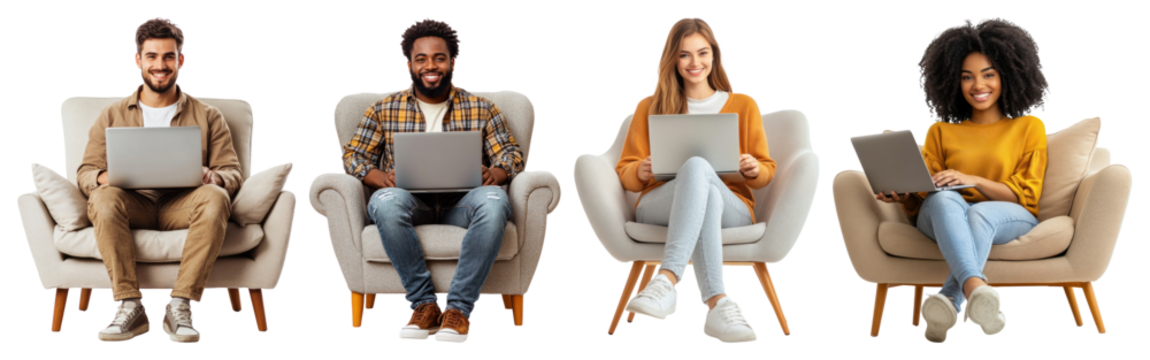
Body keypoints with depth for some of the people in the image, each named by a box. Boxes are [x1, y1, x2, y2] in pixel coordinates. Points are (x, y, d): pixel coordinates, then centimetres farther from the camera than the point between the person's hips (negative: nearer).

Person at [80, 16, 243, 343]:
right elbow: (85, 172, 12)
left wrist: (211, 177, -16)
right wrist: (102, 177, -13)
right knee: (103, 198, -34)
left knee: (214, 198, -35)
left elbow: (233, 173, 10)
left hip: (182, 206, -1)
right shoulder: (112, 116, 19)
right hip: (133, 204, 1)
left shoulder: (207, 117, 17)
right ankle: (130, 306, -35)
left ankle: (180, 306, -35)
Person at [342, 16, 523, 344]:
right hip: (411, 203, 0)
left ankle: (458, 307, -30)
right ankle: (424, 304, -25)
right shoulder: (384, 111, 16)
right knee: (386, 201, -37)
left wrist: (494, 174, -17)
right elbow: (353, 155, 10)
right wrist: (380, 178, -13)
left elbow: (510, 154, 9)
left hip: (460, 205, 0)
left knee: (494, 200, -36)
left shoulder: (481, 109, 16)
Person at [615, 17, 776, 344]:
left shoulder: (744, 105, 20)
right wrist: (641, 172, -8)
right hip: (657, 205, 0)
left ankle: (667, 281, -56)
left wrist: (754, 169, -7)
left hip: (731, 208, 0)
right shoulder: (649, 107, 20)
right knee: (697, 168, -38)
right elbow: (625, 173, 15)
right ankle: (717, 303, -56)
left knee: (697, 166, -36)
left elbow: (766, 172, 17)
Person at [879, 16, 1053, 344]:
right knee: (944, 199, -37)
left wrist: (973, 180, -13)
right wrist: (903, 196, -12)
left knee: (979, 213, -39)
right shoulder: (940, 132, 20)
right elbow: (922, 198, 14)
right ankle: (977, 290, -63)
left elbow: (1026, 195, 5)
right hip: (944, 218, 1)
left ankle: (949, 302, -60)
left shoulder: (1029, 126, 15)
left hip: (1008, 217, -1)